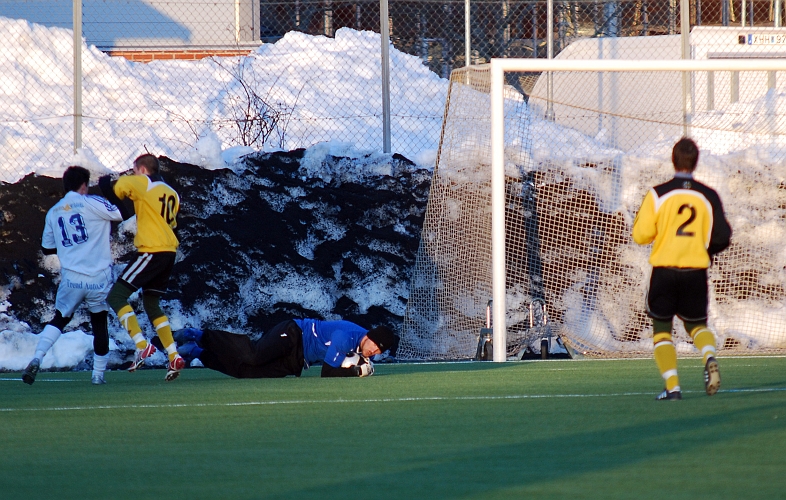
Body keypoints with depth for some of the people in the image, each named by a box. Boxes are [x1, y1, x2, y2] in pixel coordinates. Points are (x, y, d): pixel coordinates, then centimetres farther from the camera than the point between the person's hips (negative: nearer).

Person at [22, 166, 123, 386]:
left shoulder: (53, 212, 9)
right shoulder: (92, 203, -5)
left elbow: (47, 248, 16)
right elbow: (122, 214, -5)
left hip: (70, 279, 3)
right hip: (98, 278, -3)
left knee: (59, 320, 16)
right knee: (99, 324, 14)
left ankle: (36, 359, -4)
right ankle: (98, 374, 16)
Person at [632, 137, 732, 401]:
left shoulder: (658, 194, -7)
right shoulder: (708, 196, 0)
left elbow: (641, 235, -7)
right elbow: (722, 237, 1)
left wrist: (640, 220, 15)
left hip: (664, 270, -2)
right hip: (696, 270, 2)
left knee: (662, 328, 9)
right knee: (696, 323, 20)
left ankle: (672, 386, -4)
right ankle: (709, 357, -12)